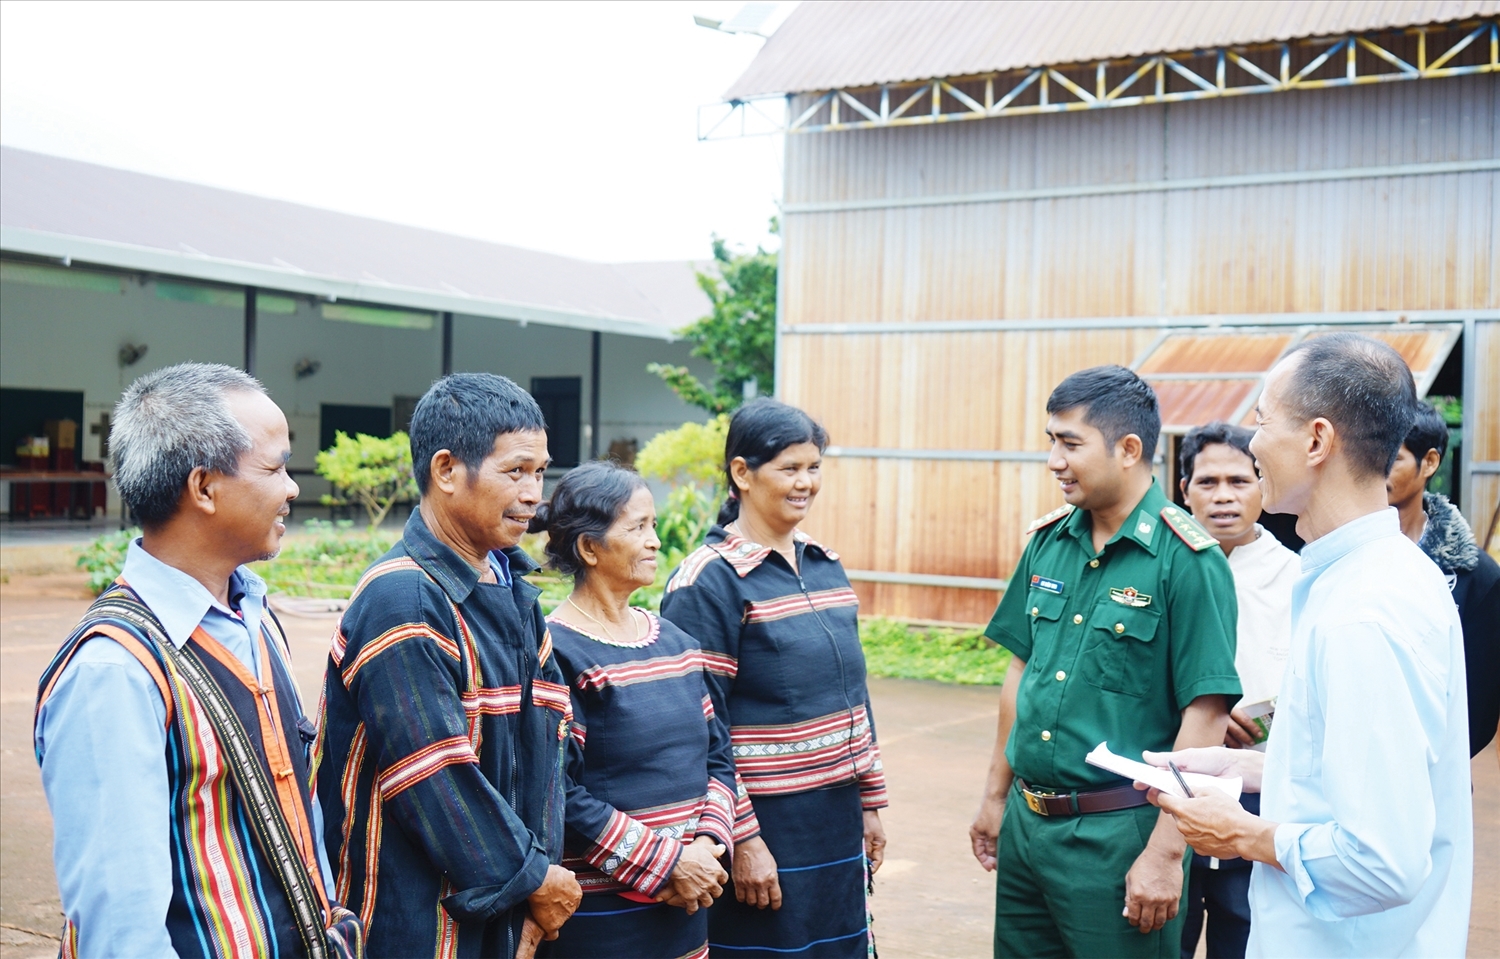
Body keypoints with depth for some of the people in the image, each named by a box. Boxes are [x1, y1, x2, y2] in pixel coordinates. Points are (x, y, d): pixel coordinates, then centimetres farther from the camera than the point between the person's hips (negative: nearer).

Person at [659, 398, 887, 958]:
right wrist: (740, 839, -16)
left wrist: (870, 801, 14)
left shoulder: (825, 565, 9)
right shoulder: (709, 580, -13)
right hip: (765, 827, -7)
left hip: (838, 821, 7)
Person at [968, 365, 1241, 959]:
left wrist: (1165, 851, -17)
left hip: (1118, 834, -6)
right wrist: (996, 795, 14)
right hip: (1025, 821, 6)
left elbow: (1205, 715, -16)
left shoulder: (1186, 560, -14)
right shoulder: (1049, 541, 5)